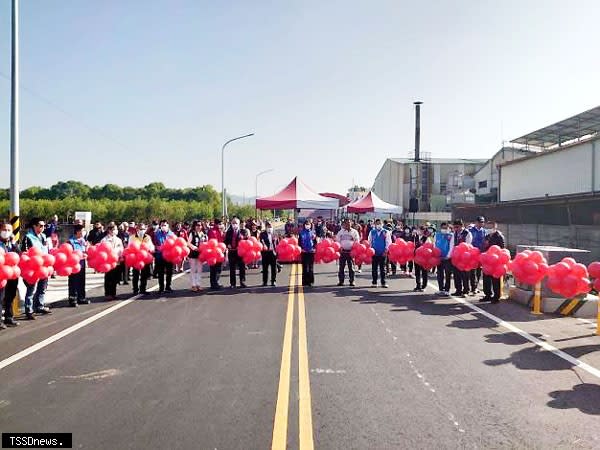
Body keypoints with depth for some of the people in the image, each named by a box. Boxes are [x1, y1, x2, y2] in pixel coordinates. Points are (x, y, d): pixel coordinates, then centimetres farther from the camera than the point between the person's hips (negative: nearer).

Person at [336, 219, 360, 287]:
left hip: (351, 251, -1)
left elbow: (357, 241, 5)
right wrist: (339, 248, -6)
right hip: (343, 251, 1)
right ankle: (341, 281, 8)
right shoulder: (340, 232, 10)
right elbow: (337, 240, 10)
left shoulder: (354, 232, 6)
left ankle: (352, 281, 8)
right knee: (341, 266, 2)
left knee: (351, 267, 1)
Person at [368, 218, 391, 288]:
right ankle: (374, 282, 13)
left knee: (382, 268, 2)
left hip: (383, 253, -2)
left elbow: (388, 242, -1)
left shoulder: (385, 232, 2)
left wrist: (385, 251, -8)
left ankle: (383, 283, 8)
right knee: (374, 268, 5)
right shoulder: (372, 232, 8)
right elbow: (369, 242, 12)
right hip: (374, 253, 2)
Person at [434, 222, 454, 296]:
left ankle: (447, 290, 2)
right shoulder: (437, 235, 11)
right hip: (439, 257, 4)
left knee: (448, 275, -2)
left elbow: (451, 246, -6)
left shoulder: (451, 235, 0)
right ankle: (441, 289, 18)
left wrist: (448, 256, -13)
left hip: (447, 258, -4)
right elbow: (435, 246, 13)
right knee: (439, 274, 9)